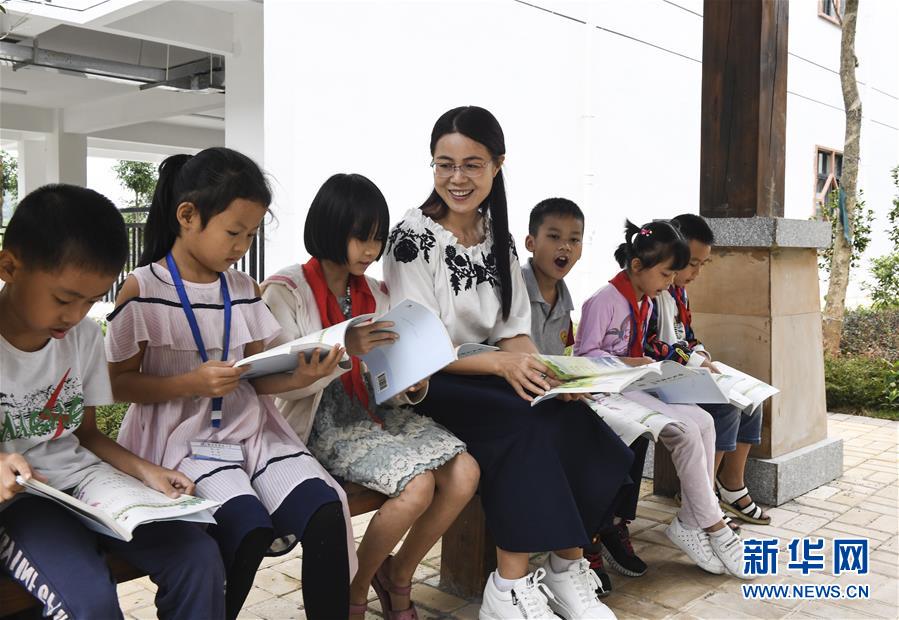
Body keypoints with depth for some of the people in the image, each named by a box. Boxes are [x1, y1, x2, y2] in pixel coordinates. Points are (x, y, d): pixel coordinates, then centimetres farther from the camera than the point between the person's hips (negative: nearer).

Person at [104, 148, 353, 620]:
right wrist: (193, 384, -19)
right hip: (181, 436, -4)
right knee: (250, 529, -28)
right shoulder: (141, 290, -5)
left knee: (325, 512, -20)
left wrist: (300, 378, -11)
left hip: (248, 428, 5)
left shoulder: (245, 290, 9)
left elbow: (257, 377, 10)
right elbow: (121, 383, -3)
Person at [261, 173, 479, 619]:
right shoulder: (285, 292, -6)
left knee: (464, 473, -16)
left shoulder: (374, 293, 13)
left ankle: (398, 574, 9)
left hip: (376, 410, 6)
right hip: (323, 420, -6)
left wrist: (412, 386, -11)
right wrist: (344, 350, -30)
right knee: (419, 487, -26)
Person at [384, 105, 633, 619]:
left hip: (489, 379, 6)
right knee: (530, 425, -30)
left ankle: (568, 566, -9)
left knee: (571, 418, -21)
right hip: (425, 388, -6)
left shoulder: (499, 238, 7)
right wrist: (501, 364, -27)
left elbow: (515, 330, 8)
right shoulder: (414, 237, -12)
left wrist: (533, 366, -15)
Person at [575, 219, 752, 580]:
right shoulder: (604, 301, -14)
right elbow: (585, 354, -14)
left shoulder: (645, 303, 15)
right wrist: (628, 363, -22)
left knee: (703, 422, -11)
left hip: (635, 384, 9)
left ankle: (691, 523, -8)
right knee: (686, 431, -22)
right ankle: (712, 526, -8)